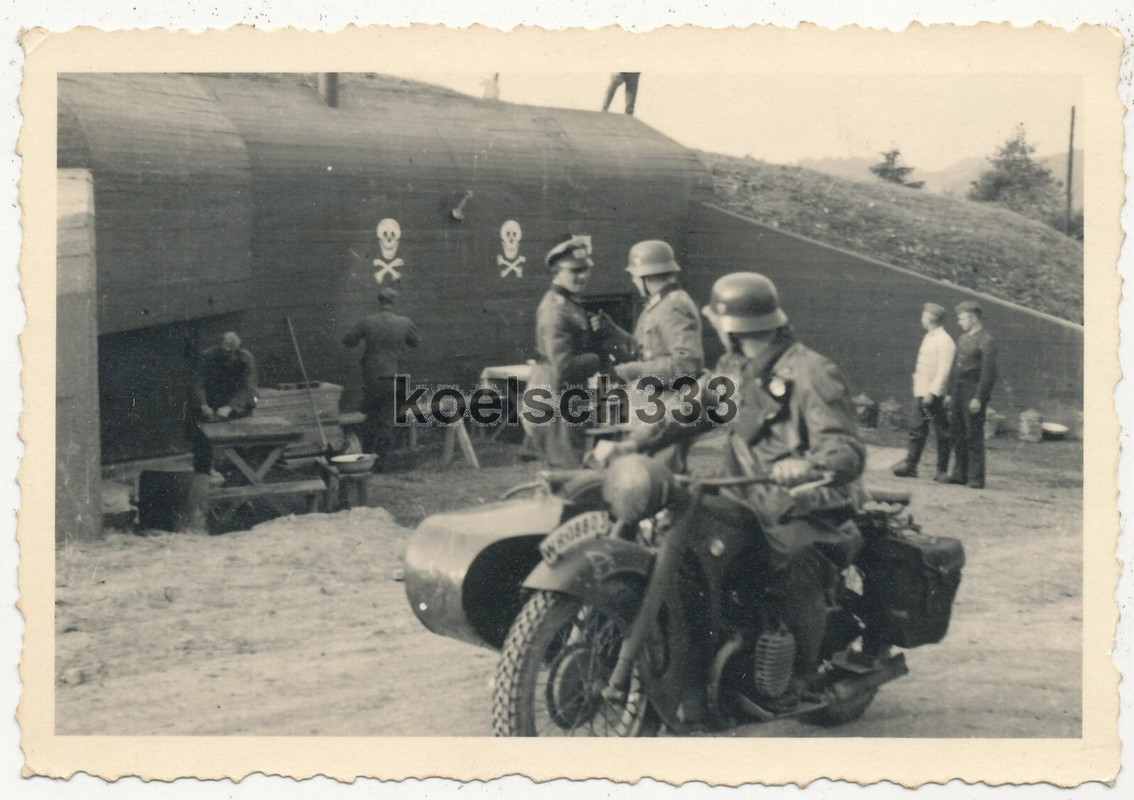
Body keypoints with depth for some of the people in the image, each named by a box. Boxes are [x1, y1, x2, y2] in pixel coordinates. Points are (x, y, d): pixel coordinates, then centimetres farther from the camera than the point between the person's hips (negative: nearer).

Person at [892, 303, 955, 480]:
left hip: (934, 395, -8)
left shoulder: (944, 341, -11)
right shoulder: (928, 338, 16)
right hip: (921, 392, 8)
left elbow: (943, 370, -17)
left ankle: (942, 470, 5)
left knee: (942, 433, 0)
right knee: (917, 431, 7)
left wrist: (932, 392, -23)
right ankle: (910, 466, 8)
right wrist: (920, 390, 15)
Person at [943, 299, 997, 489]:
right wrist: (950, 392, 15)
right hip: (959, 393, 8)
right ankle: (960, 474, 14)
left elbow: (988, 373, -13)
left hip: (974, 394, -8)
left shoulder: (986, 341, -9)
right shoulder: (962, 339, 17)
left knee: (973, 437, -5)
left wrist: (978, 398, -18)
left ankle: (976, 478, -1)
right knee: (958, 435, 8)